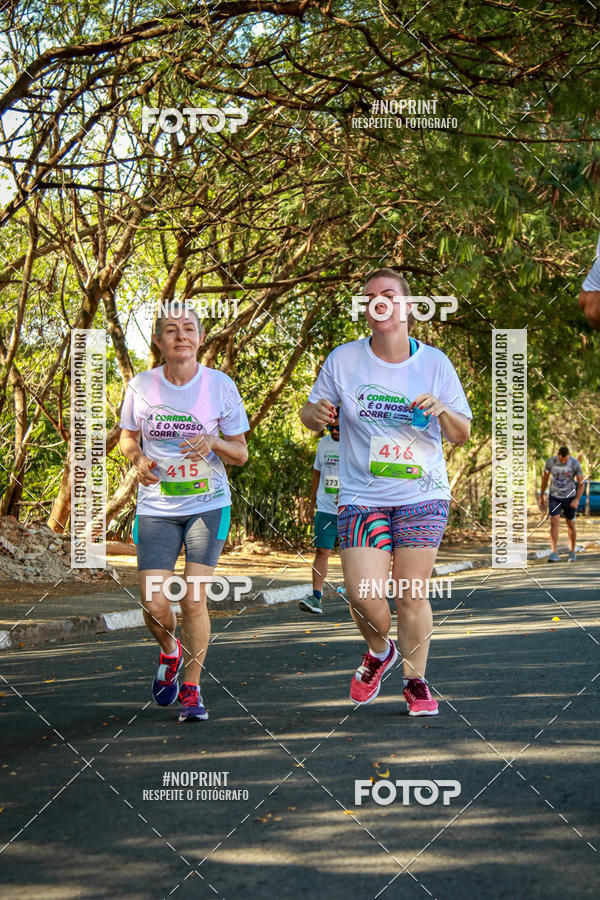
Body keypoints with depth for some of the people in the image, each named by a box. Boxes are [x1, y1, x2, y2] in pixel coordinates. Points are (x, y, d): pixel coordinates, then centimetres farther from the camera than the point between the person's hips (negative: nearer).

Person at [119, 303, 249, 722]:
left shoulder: (221, 385, -5)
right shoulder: (141, 386, -2)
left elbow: (241, 454, 1)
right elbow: (127, 435, 14)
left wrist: (214, 443, -20)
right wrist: (138, 458, -8)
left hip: (209, 505, -1)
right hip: (156, 509, 1)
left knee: (194, 598, -9)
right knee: (155, 604, -6)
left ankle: (191, 689, 10)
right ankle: (170, 651, 30)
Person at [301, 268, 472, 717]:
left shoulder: (434, 363, 1)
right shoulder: (343, 360, 0)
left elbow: (462, 434, 5)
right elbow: (311, 413, 10)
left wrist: (441, 410, -16)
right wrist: (316, 413, -14)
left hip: (422, 495, 0)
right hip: (361, 496, 0)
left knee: (412, 593, -1)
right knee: (363, 593, -11)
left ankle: (415, 681, 20)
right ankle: (379, 650, 23)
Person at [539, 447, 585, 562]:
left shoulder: (575, 464, -13)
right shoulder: (551, 462, -9)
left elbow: (581, 483, -8)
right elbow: (545, 479, 6)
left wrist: (577, 499, -21)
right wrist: (541, 497, 9)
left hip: (570, 498, 0)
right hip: (554, 497, 0)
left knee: (570, 525, 9)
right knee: (554, 523, -14)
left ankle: (572, 552, 29)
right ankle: (554, 554, -18)